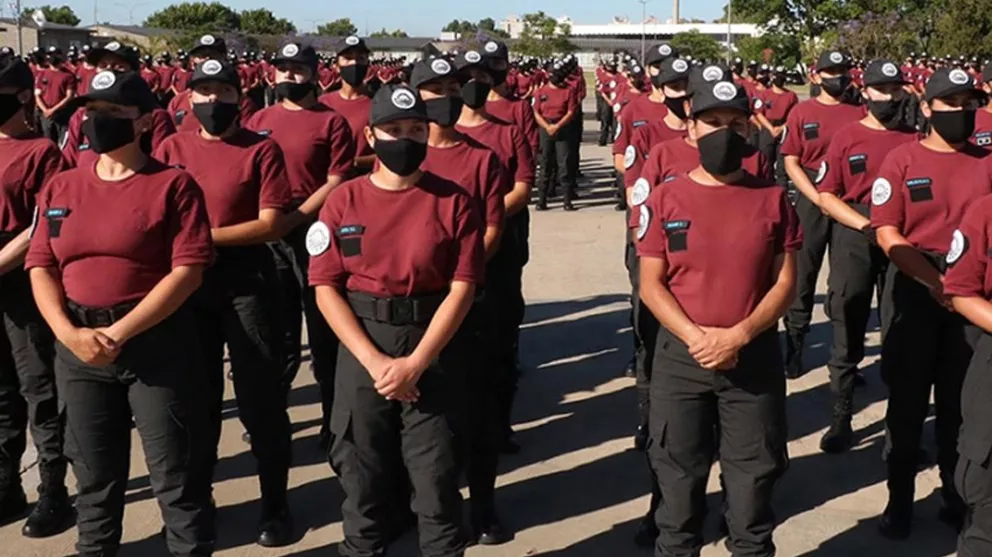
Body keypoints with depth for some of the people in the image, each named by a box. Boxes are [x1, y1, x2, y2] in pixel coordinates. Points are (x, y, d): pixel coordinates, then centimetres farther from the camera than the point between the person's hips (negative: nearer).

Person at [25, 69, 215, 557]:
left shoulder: (172, 184, -5)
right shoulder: (60, 187, 10)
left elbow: (187, 269, -12)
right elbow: (41, 266, 7)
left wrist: (121, 333, -16)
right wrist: (68, 332, -10)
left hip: (157, 341, -4)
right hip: (78, 344, 5)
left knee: (174, 470, 2)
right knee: (92, 468, 17)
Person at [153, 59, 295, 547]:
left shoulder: (262, 150, -3)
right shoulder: (172, 149, 8)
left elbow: (271, 225, -10)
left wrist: (206, 236, -17)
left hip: (247, 280, -3)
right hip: (187, 279, 4)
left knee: (260, 396, 2)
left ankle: (275, 506, 16)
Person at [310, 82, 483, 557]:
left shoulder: (452, 201, -3)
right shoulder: (343, 201, 0)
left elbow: (462, 287, -6)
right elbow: (326, 287, -3)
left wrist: (415, 363, -13)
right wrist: (374, 360, -12)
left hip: (431, 349, -1)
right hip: (362, 349, 1)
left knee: (436, 478, 5)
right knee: (362, 475, 11)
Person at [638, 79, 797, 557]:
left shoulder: (773, 199, 1)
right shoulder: (665, 200, -1)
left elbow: (785, 283, 0)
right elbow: (650, 285, -1)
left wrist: (739, 336, -14)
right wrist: (694, 336, -15)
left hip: (755, 358, 0)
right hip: (681, 358, 0)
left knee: (753, 481, 9)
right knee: (679, 481, 11)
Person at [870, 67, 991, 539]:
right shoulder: (902, 160, -3)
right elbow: (888, 235, -8)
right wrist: (934, 279, -17)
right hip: (915, 289, -2)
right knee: (907, 399, 5)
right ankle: (899, 500, 17)